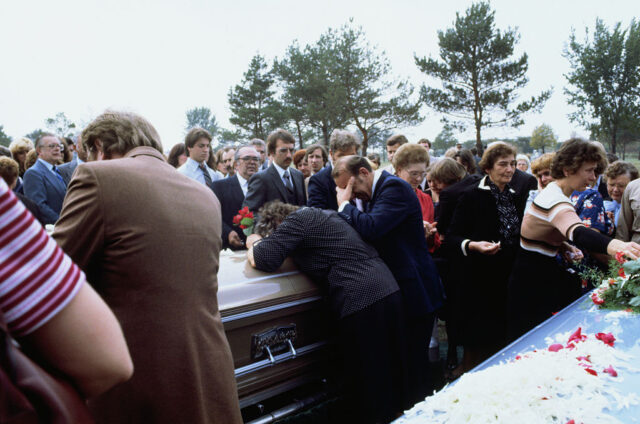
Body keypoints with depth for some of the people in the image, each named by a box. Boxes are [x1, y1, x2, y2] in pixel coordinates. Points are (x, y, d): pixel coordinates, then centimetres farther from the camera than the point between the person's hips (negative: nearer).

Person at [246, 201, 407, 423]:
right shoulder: (323, 214, 21)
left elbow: (263, 260, -12)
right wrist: (262, 243, 24)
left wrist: (255, 243, 11)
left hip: (363, 303, -9)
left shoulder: (298, 219, -6)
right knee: (391, 378, 20)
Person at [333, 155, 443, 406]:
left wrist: (344, 204, -17)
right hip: (399, 291, 9)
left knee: (413, 362, 0)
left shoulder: (394, 187, -16)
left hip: (413, 291, -9)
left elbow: (370, 228, -31)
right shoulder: (376, 191, 14)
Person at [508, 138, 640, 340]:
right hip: (530, 281, -10)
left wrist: (561, 246, 1)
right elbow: (577, 232, -48)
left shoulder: (553, 190, 6)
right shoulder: (556, 201, -27)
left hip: (544, 272, 10)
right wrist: (615, 246, -65)